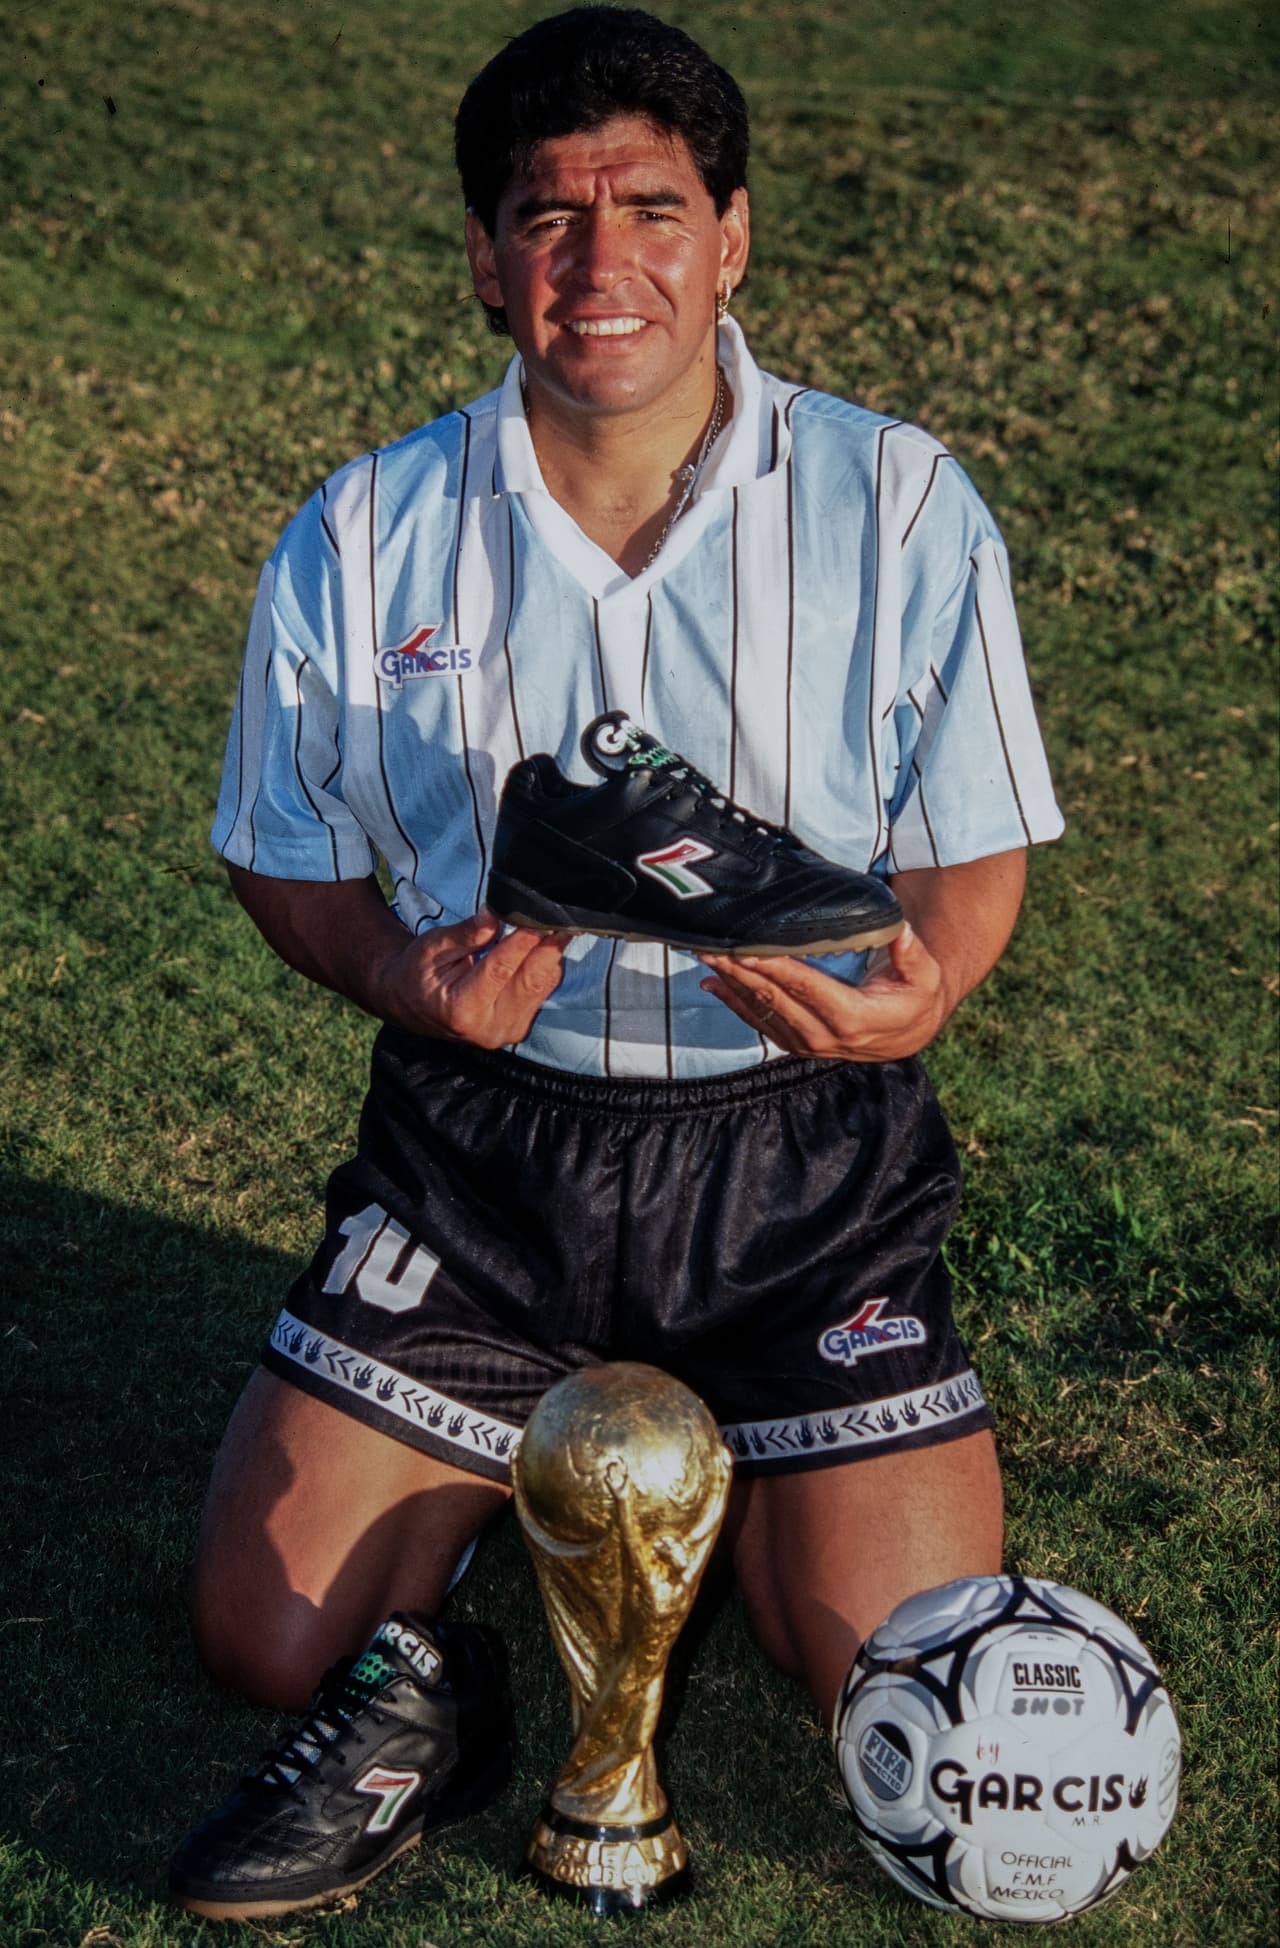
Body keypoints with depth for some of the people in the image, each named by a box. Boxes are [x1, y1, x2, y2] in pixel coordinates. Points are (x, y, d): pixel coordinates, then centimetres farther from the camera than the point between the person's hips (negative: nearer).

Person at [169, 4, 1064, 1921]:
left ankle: (710, 1452, 23)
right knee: (269, 1636, -4)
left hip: (803, 1140, 0)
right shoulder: (365, 541, -3)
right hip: (486, 1137, 1)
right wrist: (408, 978, -16)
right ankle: (553, 1432, 22)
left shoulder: (901, 509, -6)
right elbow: (291, 862, 7)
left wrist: (918, 986, -23)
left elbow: (976, 853, 1)